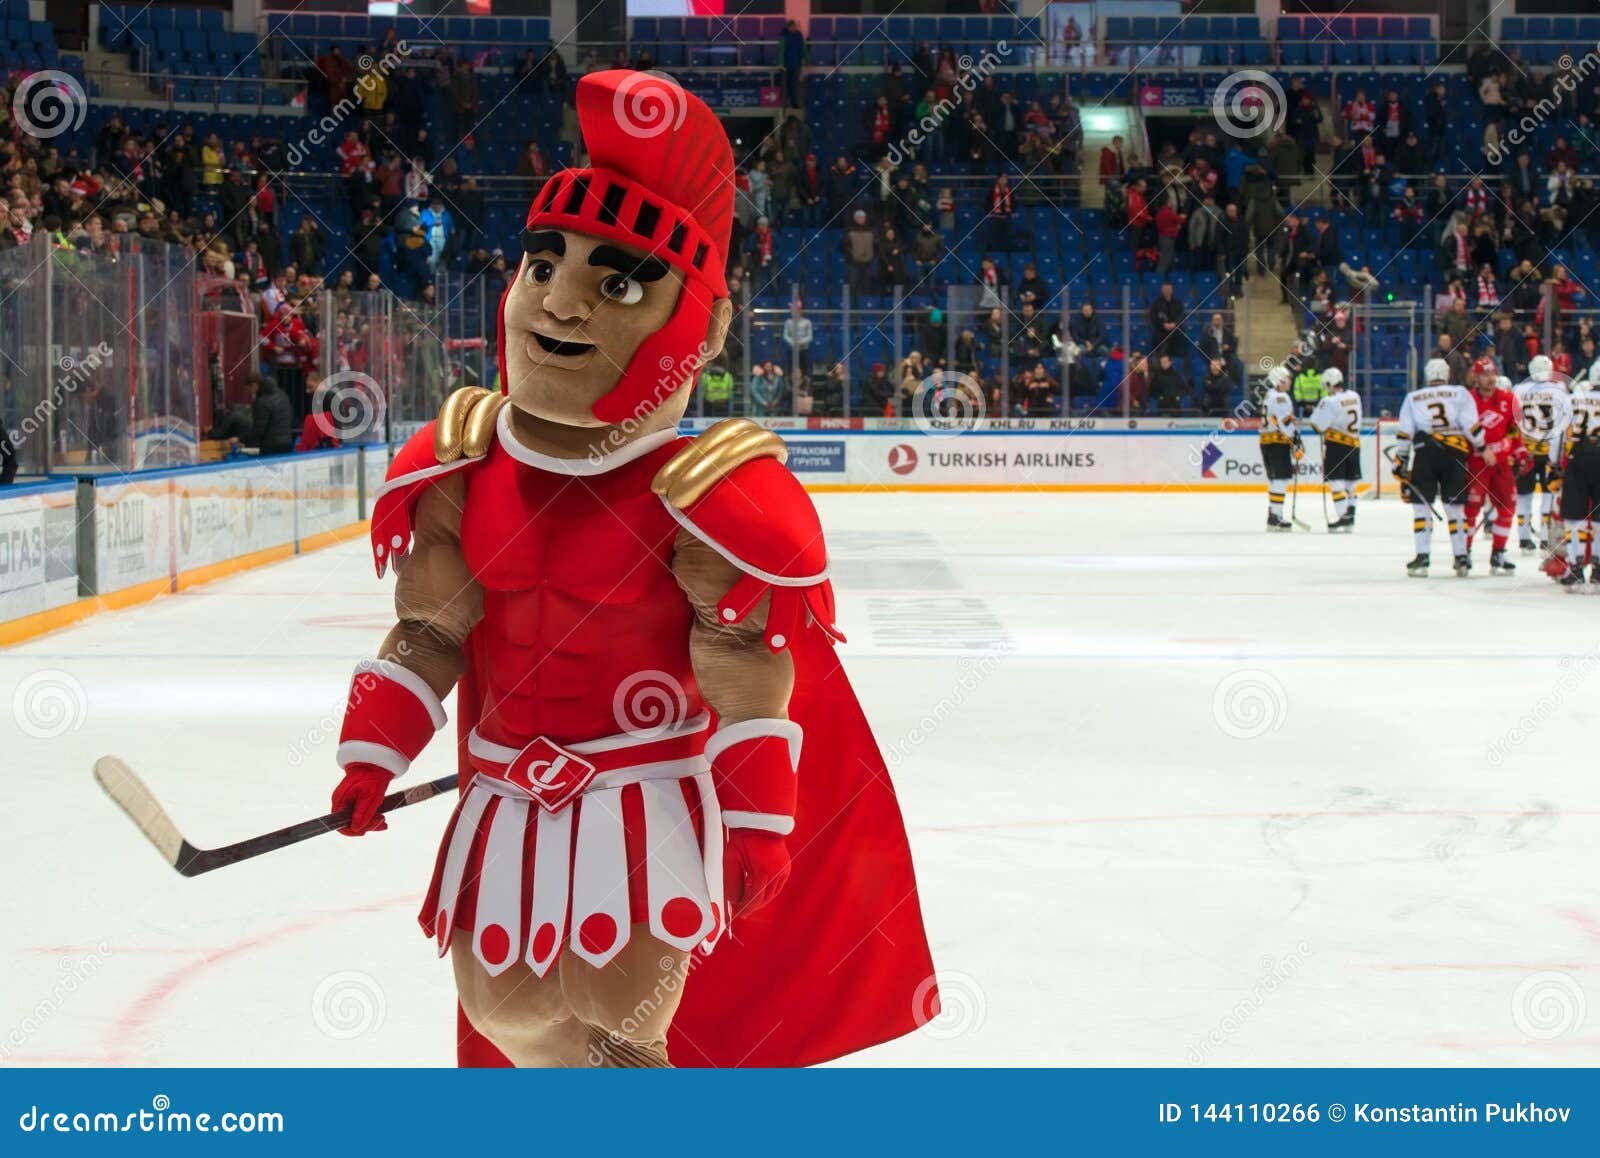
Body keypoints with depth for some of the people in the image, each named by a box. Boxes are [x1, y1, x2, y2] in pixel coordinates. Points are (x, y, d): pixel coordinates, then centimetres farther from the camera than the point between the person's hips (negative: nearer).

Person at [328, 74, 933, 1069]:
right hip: (512, 796, 5)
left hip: (653, 790, -5)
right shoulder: (462, 476, -3)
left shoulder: (704, 501, -17)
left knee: (614, 1009, -10)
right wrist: (372, 754, 3)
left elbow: (750, 686, -13)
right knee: (506, 1004, 8)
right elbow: (431, 634, 6)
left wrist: (757, 825, -13)